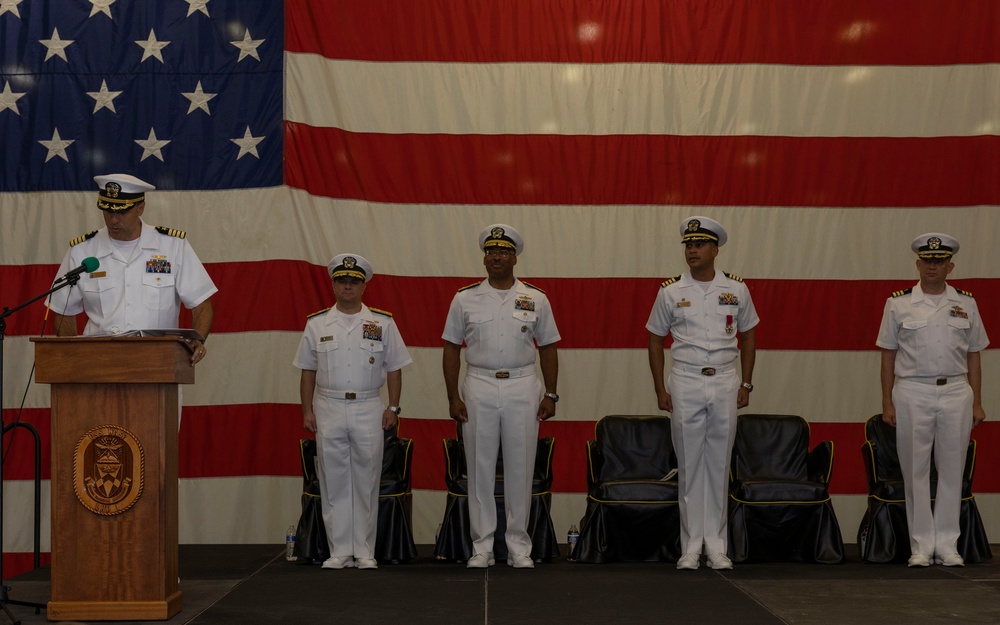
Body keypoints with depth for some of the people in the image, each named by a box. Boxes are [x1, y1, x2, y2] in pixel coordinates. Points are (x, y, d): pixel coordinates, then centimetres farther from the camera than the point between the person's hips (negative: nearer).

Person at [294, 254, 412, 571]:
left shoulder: (382, 323, 5)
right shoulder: (316, 324, 7)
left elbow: (394, 369, 7)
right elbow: (307, 372, 10)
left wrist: (393, 408, -1)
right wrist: (307, 410, 3)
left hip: (368, 410, -1)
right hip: (328, 409, 1)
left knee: (366, 482, 2)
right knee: (333, 482, 3)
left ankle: (364, 551, 9)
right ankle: (339, 551, 10)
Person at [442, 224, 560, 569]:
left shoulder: (535, 299, 5)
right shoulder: (465, 298, 4)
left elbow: (548, 348, 8)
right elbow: (452, 348, 5)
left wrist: (550, 394, 2)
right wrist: (453, 396, -1)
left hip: (522, 388, 0)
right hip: (479, 388, 0)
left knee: (520, 468, 3)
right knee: (480, 467, 3)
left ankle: (519, 547, 12)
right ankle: (482, 547, 11)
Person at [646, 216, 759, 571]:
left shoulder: (736, 289, 5)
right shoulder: (671, 292, 2)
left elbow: (747, 336, 13)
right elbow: (655, 339, 8)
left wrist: (746, 384, 6)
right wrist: (660, 390, 1)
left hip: (725, 383, 1)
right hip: (685, 384, -1)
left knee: (719, 465, 5)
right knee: (689, 466, 2)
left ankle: (716, 546, 12)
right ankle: (690, 546, 9)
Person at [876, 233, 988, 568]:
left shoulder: (966, 304, 8)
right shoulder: (898, 304, 2)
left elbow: (973, 355, 11)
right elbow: (888, 355, 3)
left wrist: (977, 402, 7)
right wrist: (887, 403, -1)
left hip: (956, 393, 2)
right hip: (912, 393, -2)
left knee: (952, 470, 4)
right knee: (915, 471, 1)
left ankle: (947, 545, 13)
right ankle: (921, 546, 9)